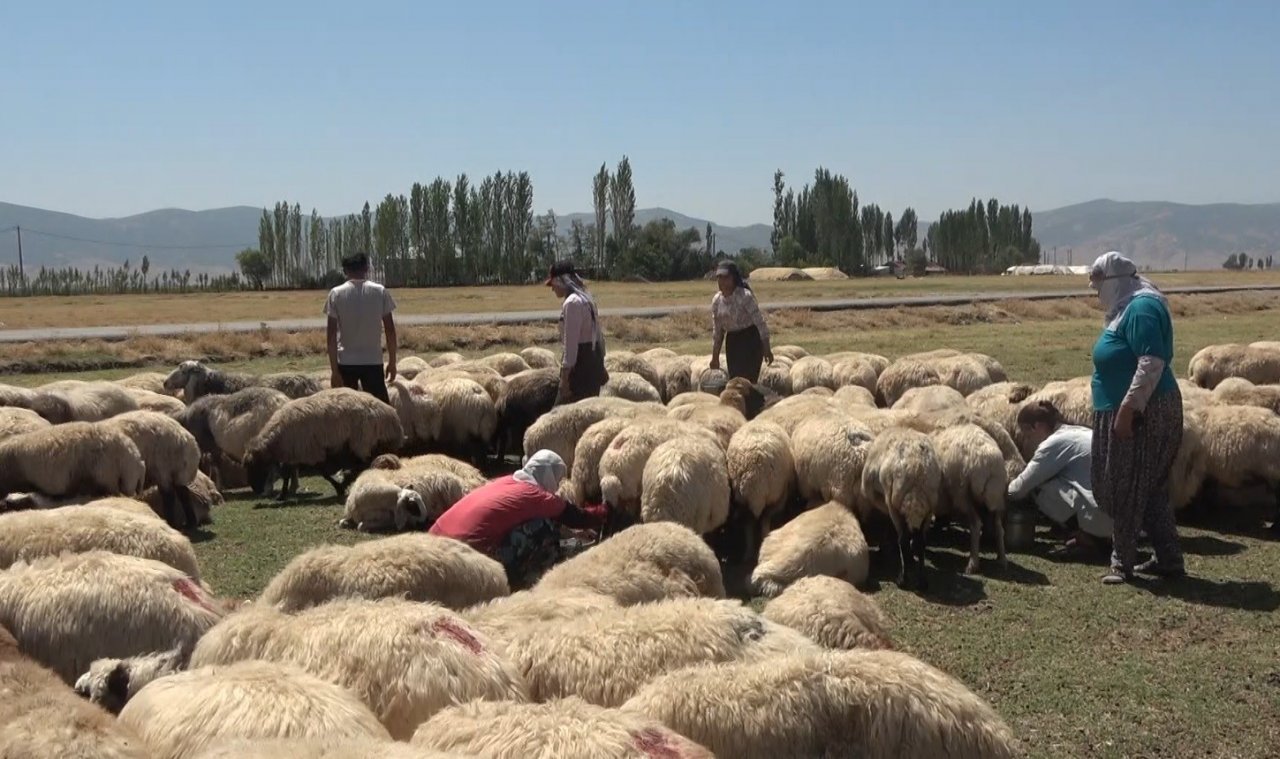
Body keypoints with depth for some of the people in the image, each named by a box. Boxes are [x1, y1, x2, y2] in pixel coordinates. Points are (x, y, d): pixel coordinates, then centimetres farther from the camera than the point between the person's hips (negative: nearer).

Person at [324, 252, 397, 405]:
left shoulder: (336, 294, -3)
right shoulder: (381, 292, -1)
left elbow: (332, 334, -7)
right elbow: (390, 330, 0)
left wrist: (333, 369, -3)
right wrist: (392, 361, 8)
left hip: (345, 362, 0)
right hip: (373, 361, 0)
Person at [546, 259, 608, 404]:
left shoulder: (572, 303, -17)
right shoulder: (586, 299, 13)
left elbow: (571, 342, -21)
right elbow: (597, 334, 18)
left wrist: (565, 377, -20)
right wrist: (600, 365, 24)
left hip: (580, 364, -10)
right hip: (592, 361, 10)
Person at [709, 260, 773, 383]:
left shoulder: (745, 296, -16)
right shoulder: (716, 300, 2)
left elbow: (759, 321, -15)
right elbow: (717, 330, 10)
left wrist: (766, 349, -17)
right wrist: (715, 356, 12)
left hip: (750, 339, -6)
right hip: (731, 342, 6)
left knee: (747, 380, -11)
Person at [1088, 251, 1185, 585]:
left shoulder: (1141, 308, -17)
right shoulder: (1128, 307, 15)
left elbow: (1151, 364, -25)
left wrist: (1127, 410, -26)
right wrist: (1122, 409, 22)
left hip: (1141, 413, -10)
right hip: (1133, 411, 10)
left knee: (1127, 489, -2)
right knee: (1149, 490, 13)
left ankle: (1122, 562, 8)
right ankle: (1169, 560, 19)